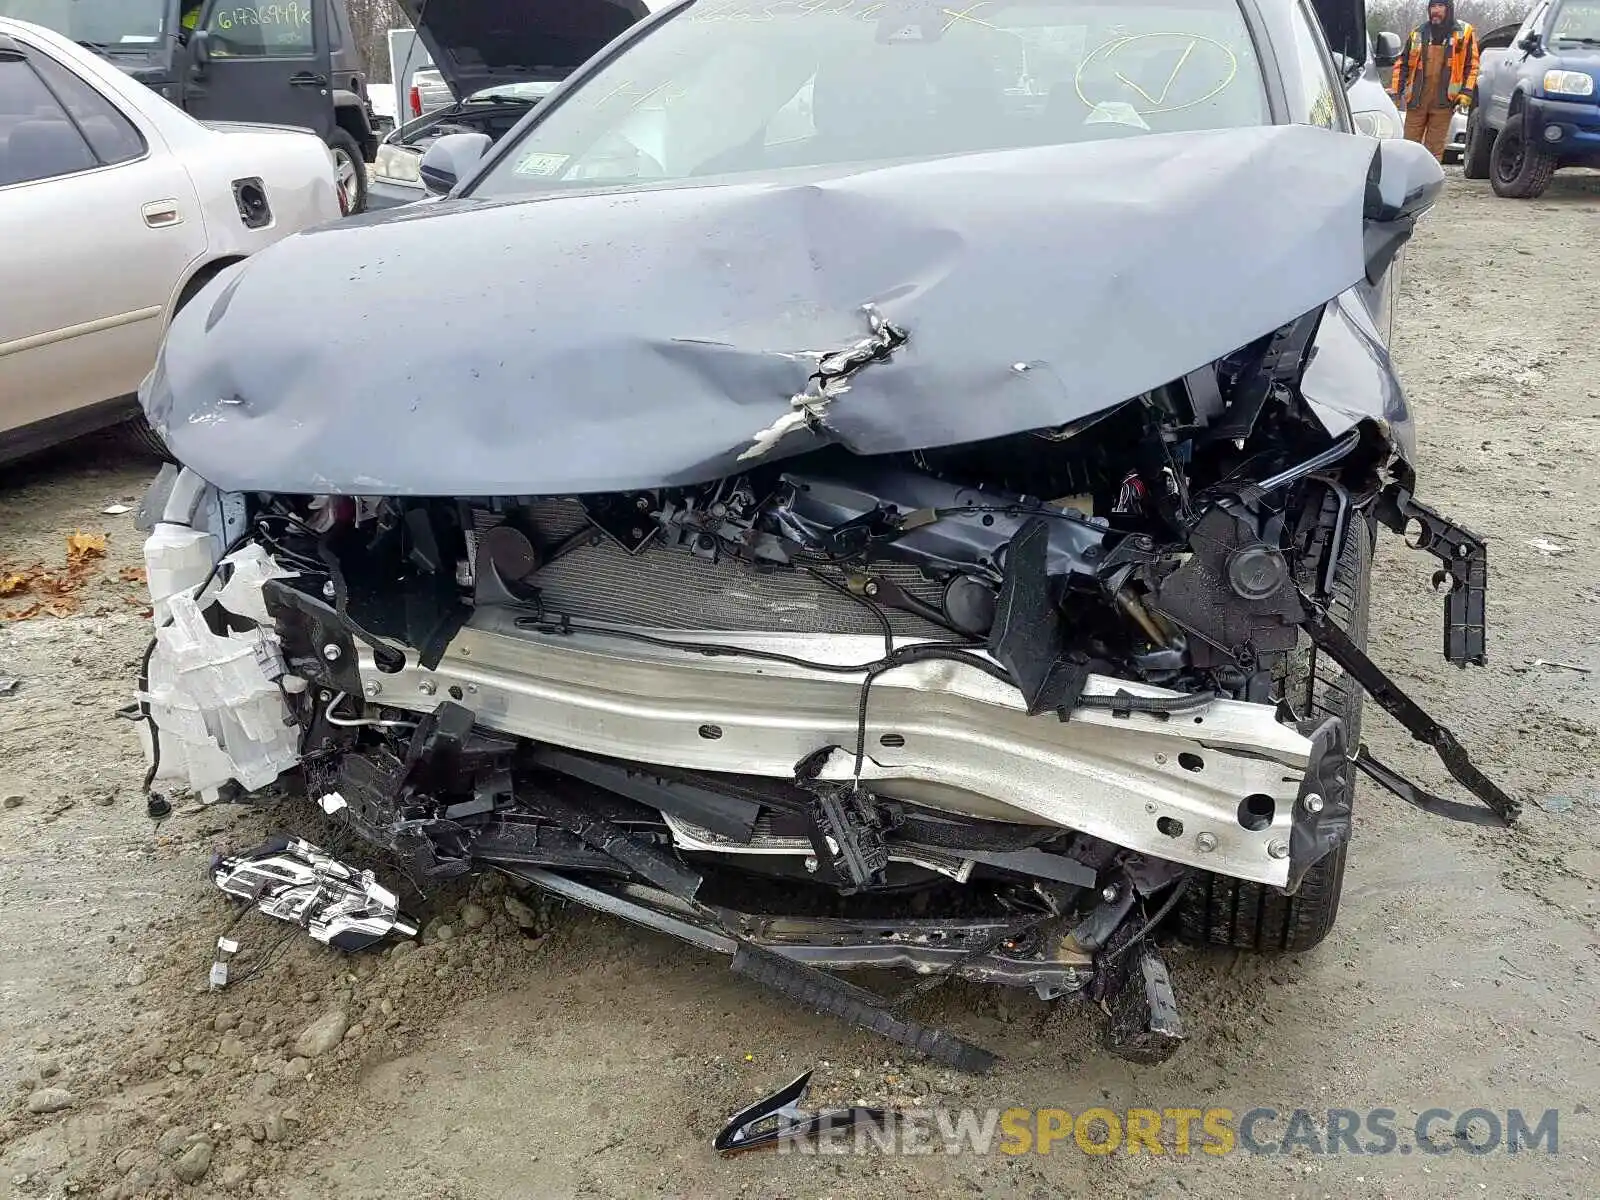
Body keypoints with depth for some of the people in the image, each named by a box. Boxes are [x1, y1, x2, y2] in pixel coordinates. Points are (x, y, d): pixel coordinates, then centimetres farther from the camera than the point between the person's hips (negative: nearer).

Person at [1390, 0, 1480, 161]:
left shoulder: (1465, 33, 3)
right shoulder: (1418, 33, 10)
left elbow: (1472, 65, 4)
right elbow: (1402, 64, 14)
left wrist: (1466, 92, -7)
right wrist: (1396, 91, 5)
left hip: (1443, 101, -2)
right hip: (1416, 99, 2)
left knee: (1435, 148, 2)